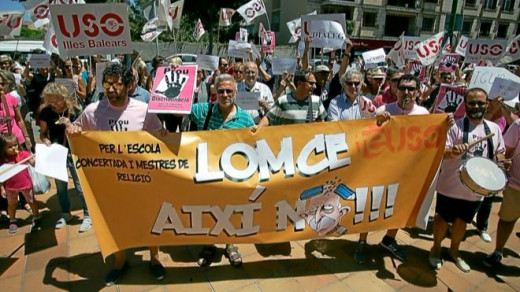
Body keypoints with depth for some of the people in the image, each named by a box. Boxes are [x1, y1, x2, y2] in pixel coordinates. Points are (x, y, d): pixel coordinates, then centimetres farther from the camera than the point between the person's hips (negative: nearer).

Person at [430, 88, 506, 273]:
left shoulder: (494, 129, 3)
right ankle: (436, 249, 34)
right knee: (443, 219, 10)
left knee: (462, 221, 21)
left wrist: (499, 159, -8)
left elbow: (500, 153, 15)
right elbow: (440, 151, -18)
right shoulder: (455, 126, -12)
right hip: (451, 186, -4)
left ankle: (454, 252, 42)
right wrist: (451, 151, -40)